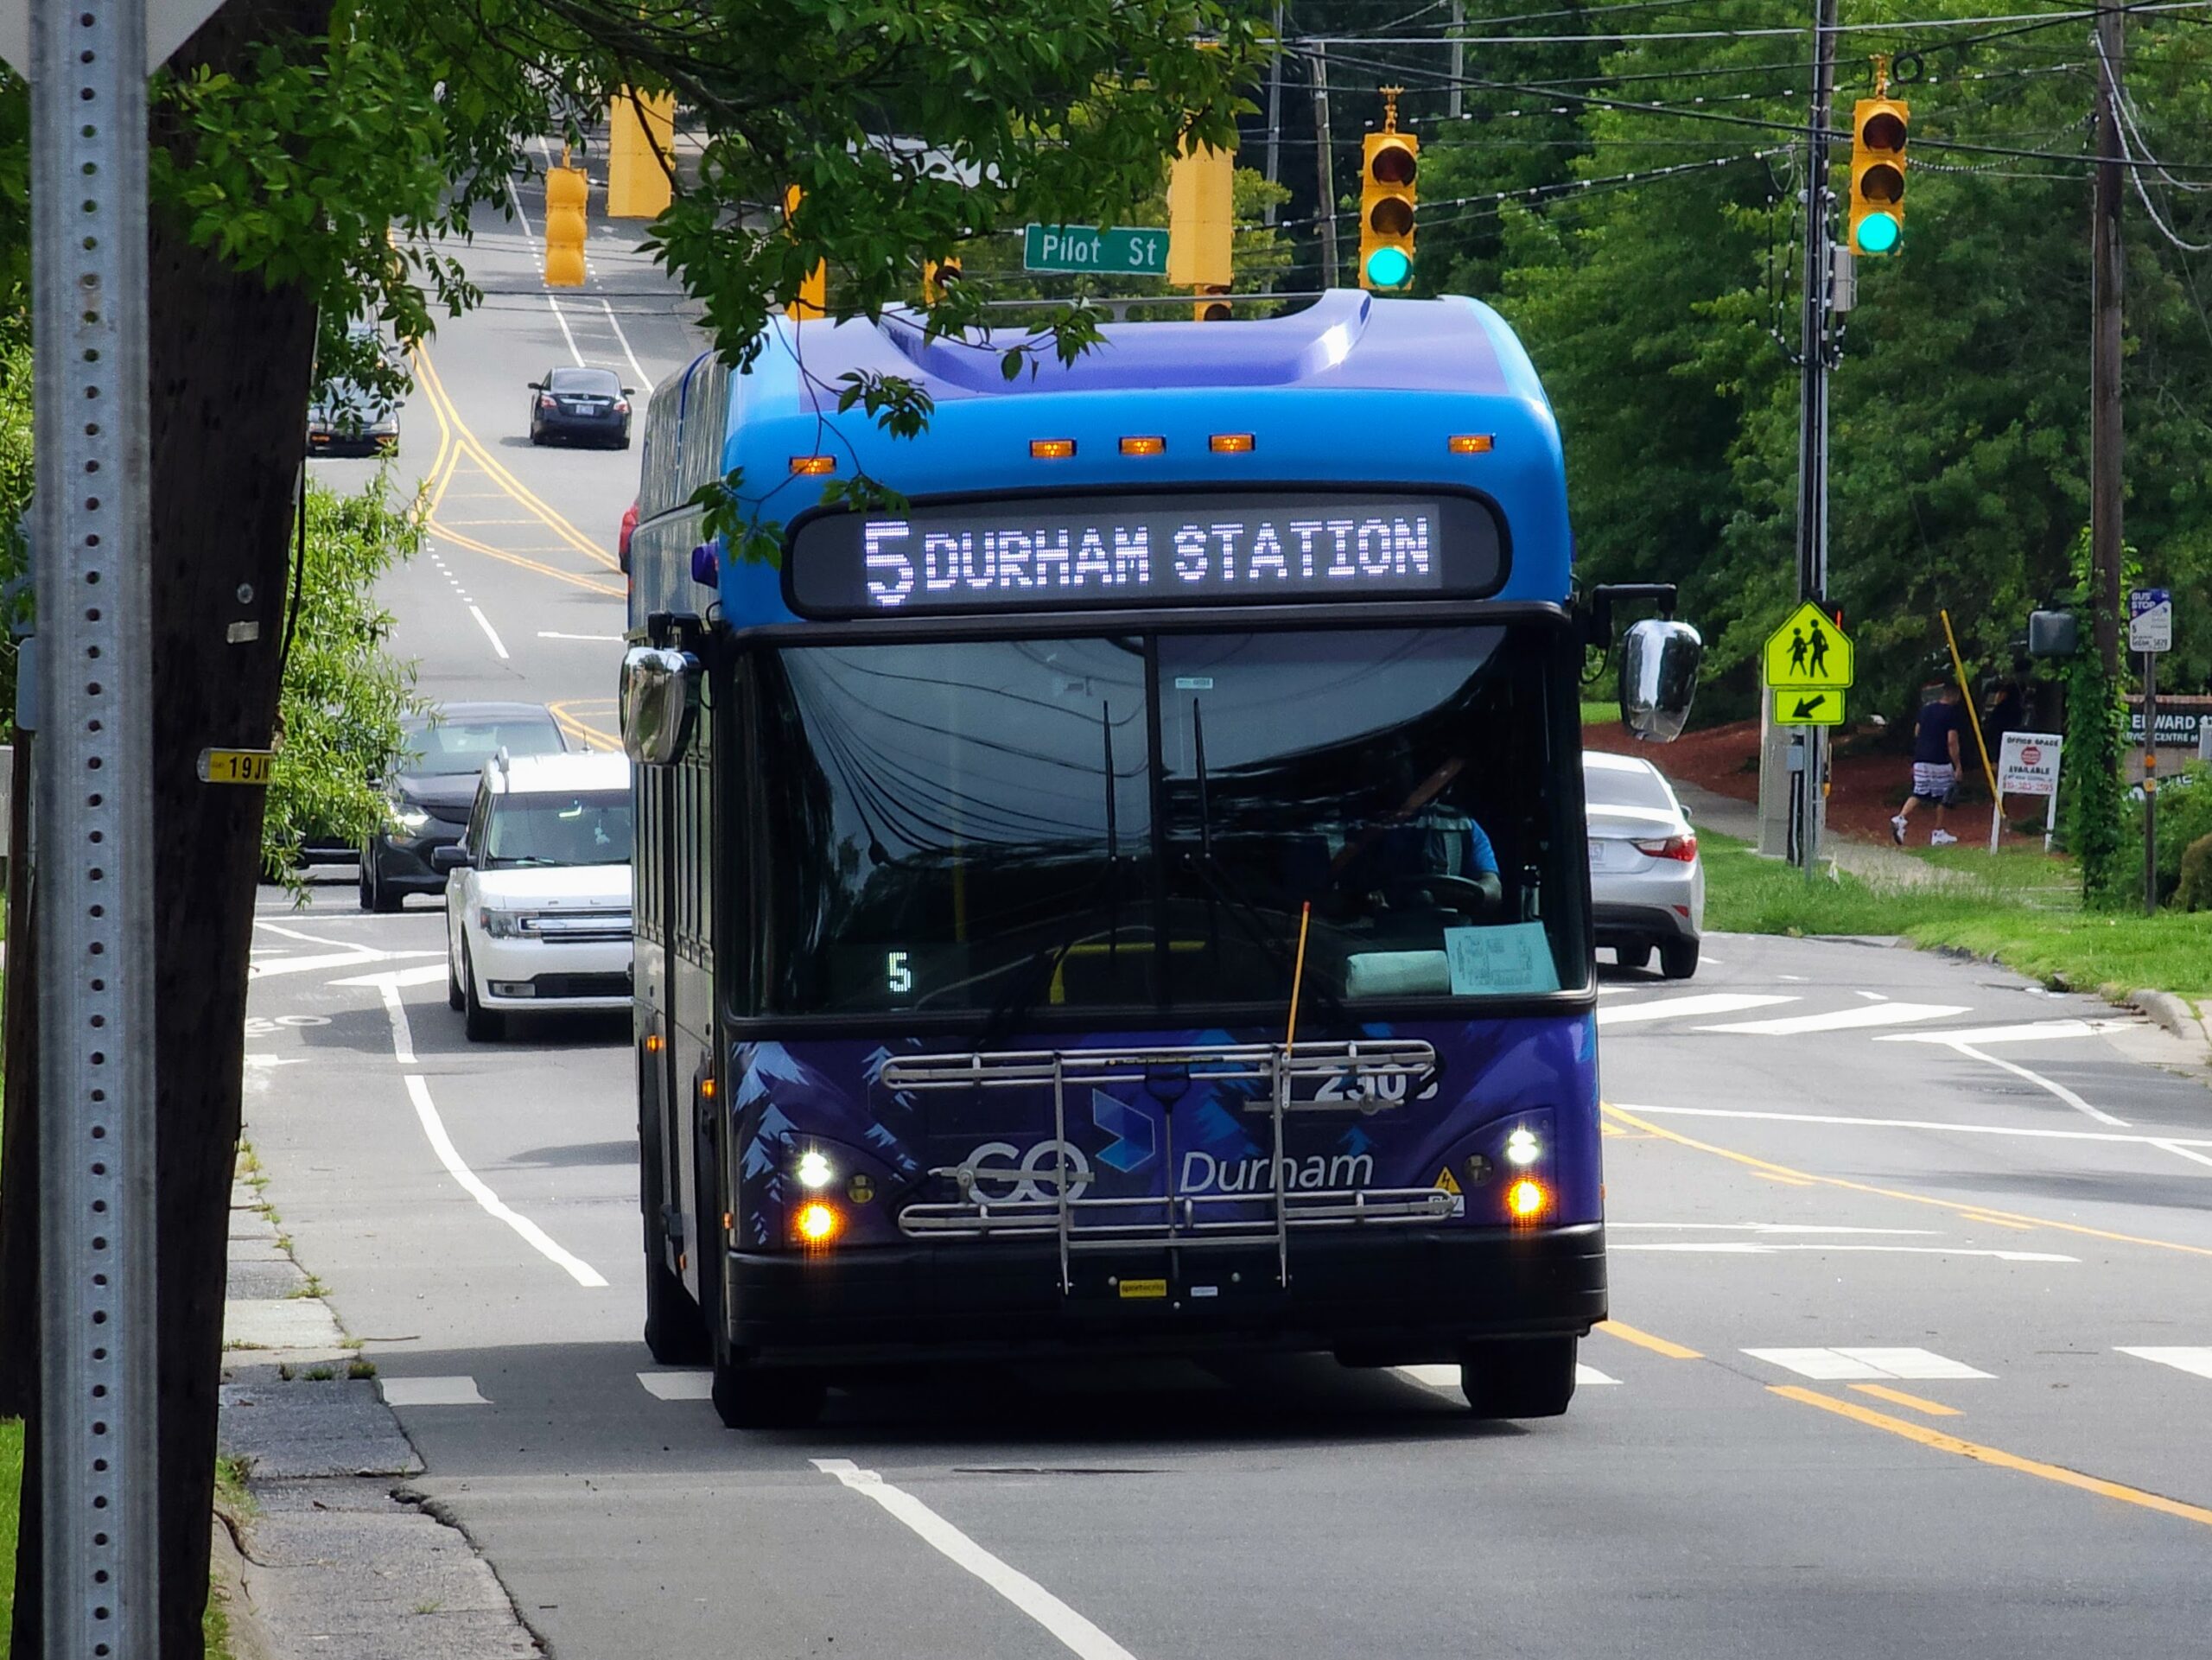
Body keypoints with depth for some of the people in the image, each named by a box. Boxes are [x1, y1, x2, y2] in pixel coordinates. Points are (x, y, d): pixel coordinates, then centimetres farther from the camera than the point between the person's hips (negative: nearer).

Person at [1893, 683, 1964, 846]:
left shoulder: (1927, 708, 9)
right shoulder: (1951, 713, -10)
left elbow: (1916, 732, 19)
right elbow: (1952, 742, -15)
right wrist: (1957, 766, -9)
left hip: (1920, 759, 5)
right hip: (1940, 762, -5)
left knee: (1918, 793, 9)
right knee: (1941, 797, 8)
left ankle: (1901, 818, -16)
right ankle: (1938, 834, 13)